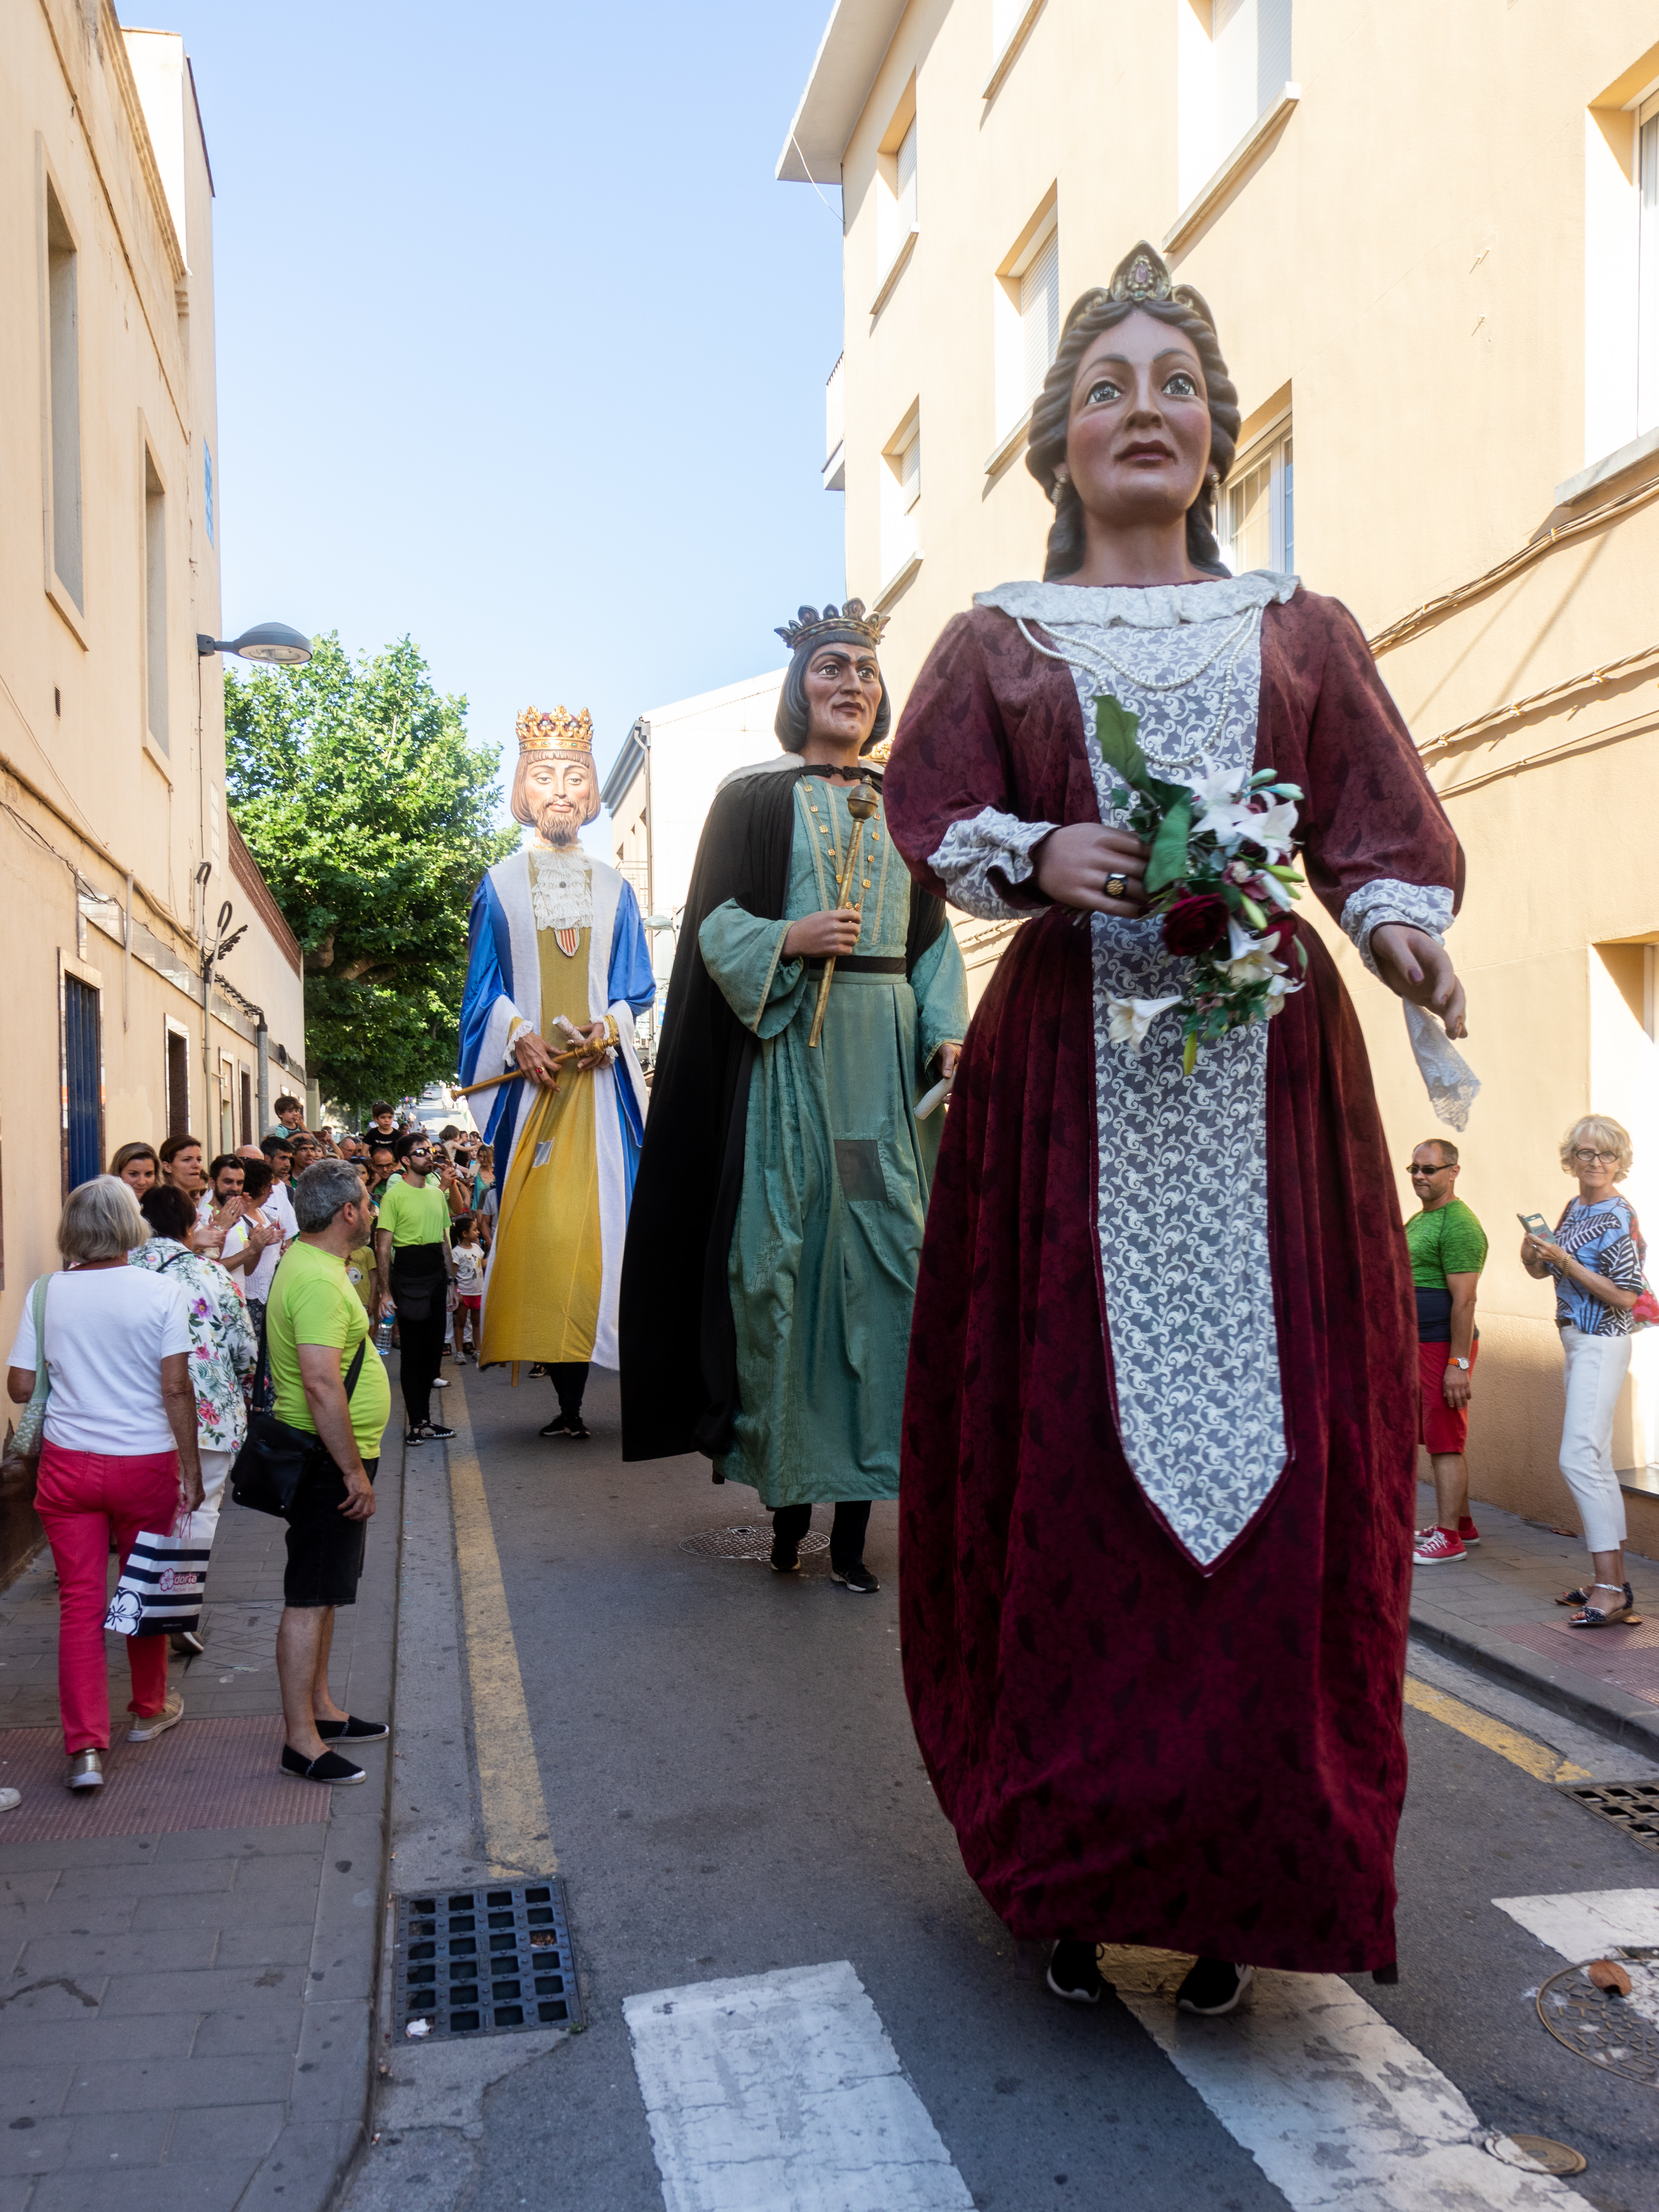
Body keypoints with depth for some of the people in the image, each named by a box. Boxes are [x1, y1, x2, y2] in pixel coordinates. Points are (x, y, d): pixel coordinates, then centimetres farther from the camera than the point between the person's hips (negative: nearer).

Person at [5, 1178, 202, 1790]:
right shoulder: (161, 1293, -10)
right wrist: (191, 1470, -5)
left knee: (80, 1601, 6)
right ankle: (149, 1710, 35)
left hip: (68, 1464, 1)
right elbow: (175, 1389, -12)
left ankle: (86, 1747, 4)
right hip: (146, 1463, -1)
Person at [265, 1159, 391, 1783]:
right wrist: (354, 1472, -25)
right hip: (329, 1462, -11)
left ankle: (320, 1709, 30)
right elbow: (321, 1385, -30)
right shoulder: (319, 1281, -23)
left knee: (323, 1589, 18)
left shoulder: (307, 1261, 12)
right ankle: (301, 1741, 3)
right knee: (309, 1598, -4)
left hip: (328, 1459, 11)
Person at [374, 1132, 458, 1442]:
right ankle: (416, 1422, 6)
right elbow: (383, 1247, -11)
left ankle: (425, 1418, 20)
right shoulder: (394, 1195, -8)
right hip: (409, 1276, -7)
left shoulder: (437, 1194, 14)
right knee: (412, 1352, -1)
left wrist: (451, 1281, 16)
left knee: (433, 1349, 10)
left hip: (437, 1275, 7)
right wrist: (385, 1291, -15)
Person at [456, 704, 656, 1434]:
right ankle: (567, 1398, -4)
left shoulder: (613, 889, 16)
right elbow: (485, 990, 7)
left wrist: (608, 1029, -8)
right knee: (535, 1222, -8)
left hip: (601, 1076, 1)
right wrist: (521, 1038, -10)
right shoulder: (500, 885, 12)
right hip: (531, 1075, -1)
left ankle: (575, 1393, -7)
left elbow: (635, 987, 12)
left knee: (593, 1219, -9)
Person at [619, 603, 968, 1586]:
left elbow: (936, 937, 14)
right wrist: (789, 938, -15)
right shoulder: (753, 799, 10)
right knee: (779, 1249, -7)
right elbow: (714, 922, 3)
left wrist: (949, 1031, -1)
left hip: (889, 1046, 3)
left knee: (885, 1249, -5)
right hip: (784, 1043, -2)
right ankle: (788, 1490, 3)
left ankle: (855, 1518, -2)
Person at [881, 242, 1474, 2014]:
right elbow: (940, 825, 7)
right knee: (1072, 1460, -2)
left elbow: (1381, 827, 7)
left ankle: (1241, 1884, 11)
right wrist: (1043, 854, -13)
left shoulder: (1302, 632, 16)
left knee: (1272, 1468, -2)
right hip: (1066, 1075, -1)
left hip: (1266, 1081, 1)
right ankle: (1074, 1868, 11)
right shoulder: (997, 640, 14)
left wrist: (1400, 928, -13)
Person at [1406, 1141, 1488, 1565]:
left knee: (1445, 1443, -6)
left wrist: (1458, 1363, -23)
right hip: (1421, 1344, 10)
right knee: (1440, 1440, 15)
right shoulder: (1417, 1221, 18)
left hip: (1445, 1346, -10)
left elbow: (1464, 1299, -20)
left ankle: (1449, 1538, -2)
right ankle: (1463, 1525, 24)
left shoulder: (1458, 1225, -15)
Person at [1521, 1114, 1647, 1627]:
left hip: (1601, 1345, -10)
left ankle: (1610, 1590, -15)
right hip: (1577, 1341, 10)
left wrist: (1565, 1261, -21)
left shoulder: (1619, 1218, -14)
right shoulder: (1574, 1209, 11)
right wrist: (1533, 1254, -2)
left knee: (1579, 1459, -16)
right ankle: (1612, 1582, 19)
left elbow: (1626, 1296, -20)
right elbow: (1544, 1271, 20)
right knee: (1596, 1463, 12)